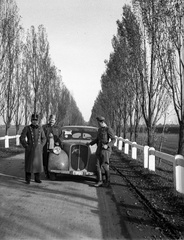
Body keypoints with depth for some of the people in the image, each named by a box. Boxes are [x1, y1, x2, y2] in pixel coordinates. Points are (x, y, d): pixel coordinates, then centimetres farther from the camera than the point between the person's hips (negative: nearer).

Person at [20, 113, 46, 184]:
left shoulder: (40, 128, 5)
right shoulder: (27, 128, -6)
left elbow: (43, 138, 12)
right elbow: (22, 138, -6)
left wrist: (41, 146, 1)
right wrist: (26, 147, -12)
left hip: (38, 149, 3)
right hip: (30, 149, -3)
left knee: (38, 163, 6)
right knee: (29, 163, 1)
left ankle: (37, 179, 18)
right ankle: (28, 179, 12)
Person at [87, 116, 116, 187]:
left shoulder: (108, 129, -9)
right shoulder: (99, 129, 15)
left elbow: (113, 139, -13)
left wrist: (107, 145, -25)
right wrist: (90, 143, 25)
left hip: (106, 149, -8)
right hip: (99, 149, 8)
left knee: (105, 166, -7)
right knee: (98, 165, 0)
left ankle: (107, 181, 7)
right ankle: (100, 181, 3)